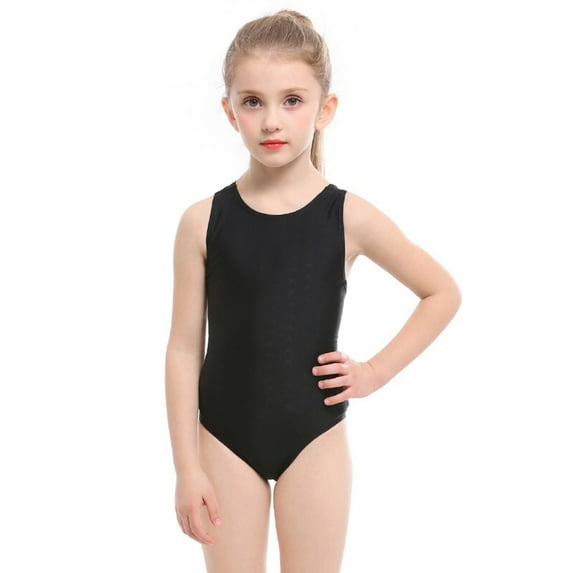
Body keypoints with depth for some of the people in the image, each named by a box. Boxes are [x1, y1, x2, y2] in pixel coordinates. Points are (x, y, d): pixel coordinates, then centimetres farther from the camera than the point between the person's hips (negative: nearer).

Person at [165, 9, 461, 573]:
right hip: (226, 439, 0)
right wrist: (188, 468, -5)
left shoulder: (349, 218, -8)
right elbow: (184, 349, -4)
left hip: (315, 438, 0)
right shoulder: (203, 222, -7)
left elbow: (443, 293, 5)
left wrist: (377, 370, -3)